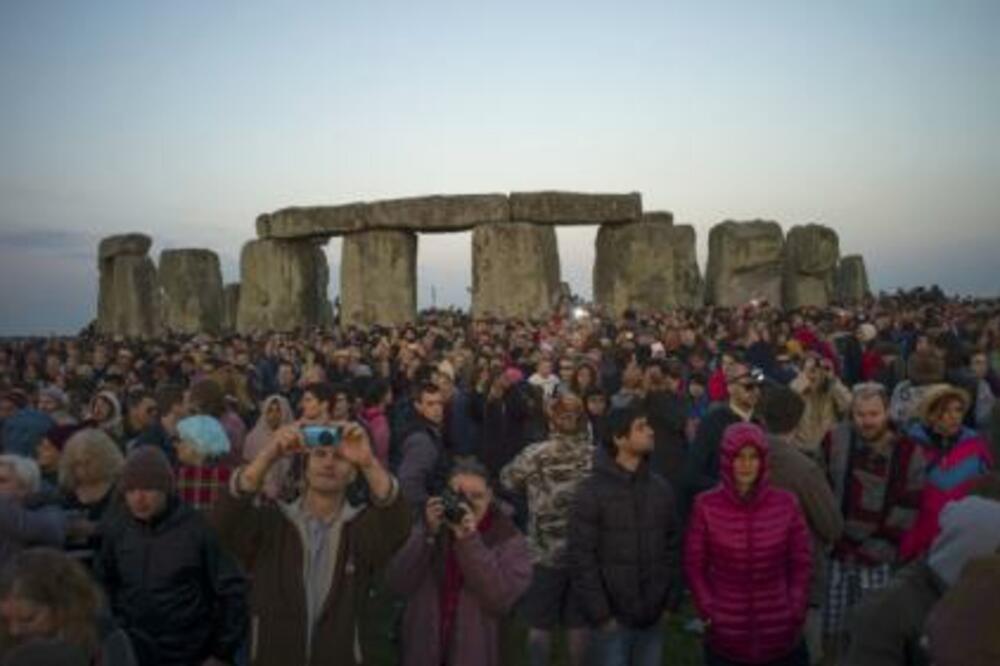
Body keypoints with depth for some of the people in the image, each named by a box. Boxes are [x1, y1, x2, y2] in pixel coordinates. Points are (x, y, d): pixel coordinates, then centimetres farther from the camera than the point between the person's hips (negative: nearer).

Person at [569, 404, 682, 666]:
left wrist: (671, 601, 5)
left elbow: (673, 546, 9)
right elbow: (581, 557, -11)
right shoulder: (591, 491, -11)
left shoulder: (661, 487, 4)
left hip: (654, 615, 4)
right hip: (614, 617, -4)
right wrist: (600, 613, -13)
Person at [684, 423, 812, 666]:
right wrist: (709, 612, -7)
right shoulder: (706, 506, -6)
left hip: (781, 637, 1)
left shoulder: (786, 504, -2)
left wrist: (796, 613, -2)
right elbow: (694, 566, 0)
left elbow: (801, 564, 5)